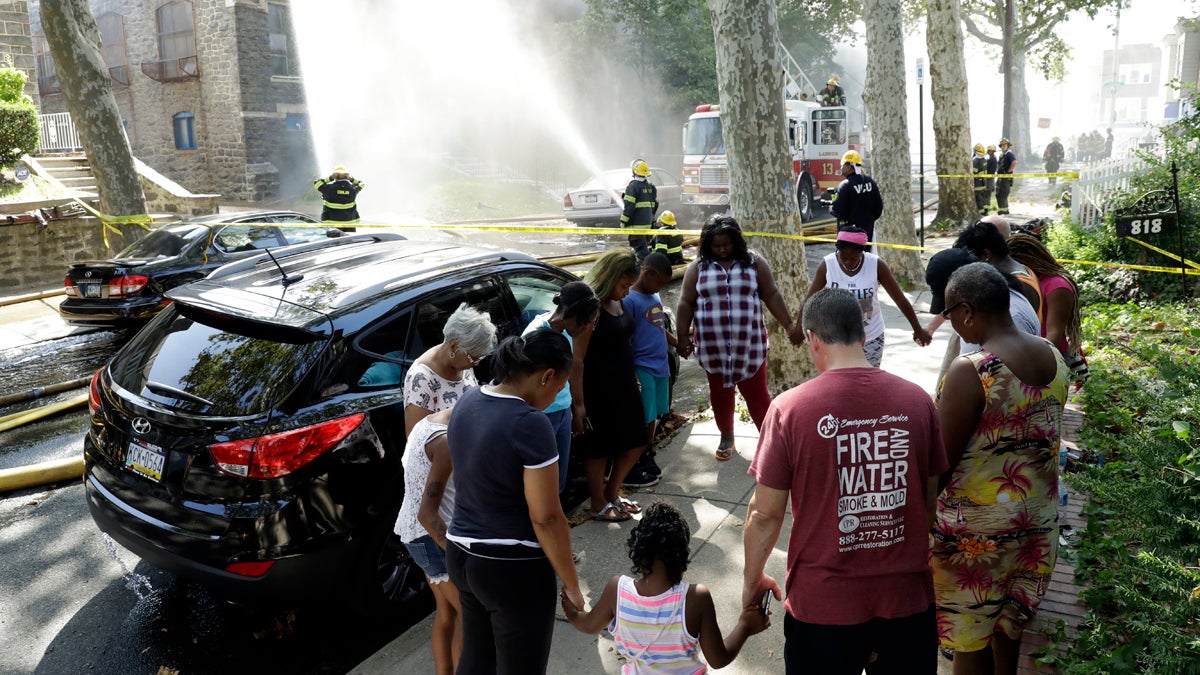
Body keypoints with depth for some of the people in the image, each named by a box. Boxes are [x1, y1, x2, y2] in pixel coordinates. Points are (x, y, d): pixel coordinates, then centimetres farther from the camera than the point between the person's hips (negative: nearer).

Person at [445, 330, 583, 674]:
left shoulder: (466, 403, 1)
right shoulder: (531, 424, -23)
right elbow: (546, 518, -20)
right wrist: (571, 583, -9)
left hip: (461, 555, 8)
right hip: (513, 568, -8)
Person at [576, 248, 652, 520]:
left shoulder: (618, 303, 7)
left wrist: (634, 380, 19)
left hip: (624, 386, 9)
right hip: (598, 392, -9)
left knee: (635, 443, 17)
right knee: (599, 449, 8)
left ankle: (612, 493, 35)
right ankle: (599, 505, 25)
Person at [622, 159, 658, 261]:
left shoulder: (633, 186, -13)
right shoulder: (651, 186, 12)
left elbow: (629, 206, -17)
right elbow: (655, 205, 18)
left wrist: (623, 221, -11)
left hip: (636, 222, -8)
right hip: (648, 222, 8)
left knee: (641, 247, -9)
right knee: (643, 244, 18)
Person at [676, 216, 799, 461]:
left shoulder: (753, 261, 1)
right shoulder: (698, 267, 1)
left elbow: (772, 295, 3)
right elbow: (686, 303, 3)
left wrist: (789, 325, 0)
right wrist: (682, 336, -2)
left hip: (749, 342, -1)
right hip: (713, 345, 1)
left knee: (756, 392, 2)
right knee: (720, 392, 13)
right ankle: (726, 436, 30)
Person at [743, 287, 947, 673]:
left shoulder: (789, 408, -16)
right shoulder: (916, 400, -7)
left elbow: (765, 514, -11)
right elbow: (931, 500, 4)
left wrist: (752, 581, 6)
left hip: (824, 603, -2)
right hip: (906, 596, 3)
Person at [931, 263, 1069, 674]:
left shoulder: (970, 372, -26)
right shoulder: (1053, 358, -2)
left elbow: (940, 462, -20)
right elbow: (1041, 438, 9)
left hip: (976, 531, -7)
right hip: (1037, 518, 7)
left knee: (971, 640, 11)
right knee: (1007, 628, 25)